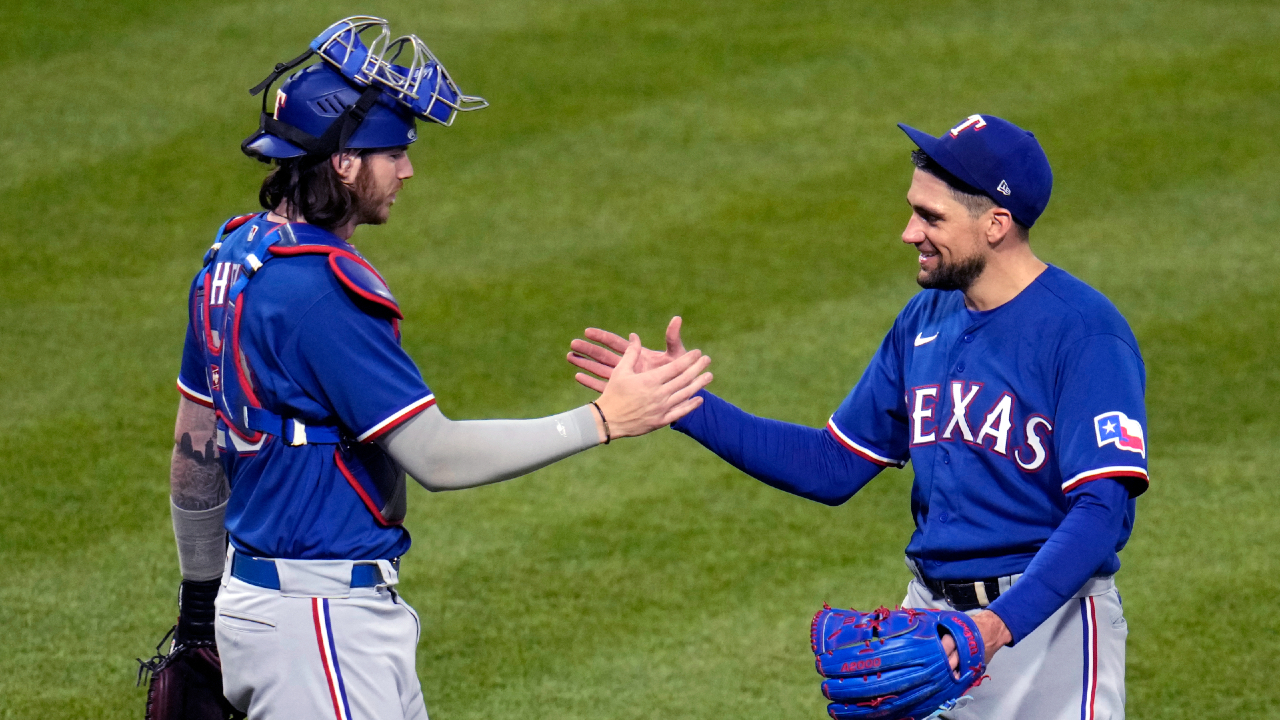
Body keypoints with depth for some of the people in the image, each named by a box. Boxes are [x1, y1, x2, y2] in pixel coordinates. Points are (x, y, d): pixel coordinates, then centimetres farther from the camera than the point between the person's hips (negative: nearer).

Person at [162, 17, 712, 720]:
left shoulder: (232, 258, 10)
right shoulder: (321, 289, -21)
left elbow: (194, 453, 18)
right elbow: (437, 457, -20)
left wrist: (199, 606, 27)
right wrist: (602, 419, -15)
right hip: (315, 620, -10)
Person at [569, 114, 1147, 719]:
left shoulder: (1084, 330, -14)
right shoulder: (926, 319, 10)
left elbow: (1100, 508, -22)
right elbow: (832, 468, 13)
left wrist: (1002, 622, -33)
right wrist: (686, 403, 6)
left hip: (1046, 621, -7)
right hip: (930, 617, 7)